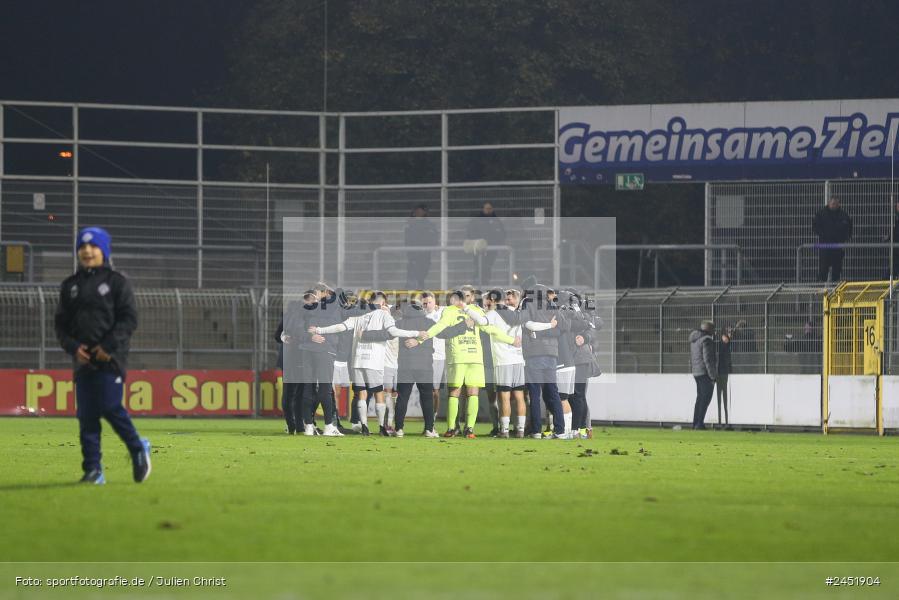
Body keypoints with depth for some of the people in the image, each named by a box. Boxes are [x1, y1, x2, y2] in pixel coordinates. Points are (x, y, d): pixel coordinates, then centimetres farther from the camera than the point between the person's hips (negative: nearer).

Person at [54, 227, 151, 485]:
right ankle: (93, 470, 2)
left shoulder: (116, 281, 3)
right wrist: (73, 346, -5)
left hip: (111, 358, -4)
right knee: (86, 415, -1)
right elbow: (61, 323, 14)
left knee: (110, 407, -14)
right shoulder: (70, 285, 15)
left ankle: (138, 449, 9)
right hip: (82, 359, 4)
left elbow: (129, 319, -4)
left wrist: (108, 346, -14)